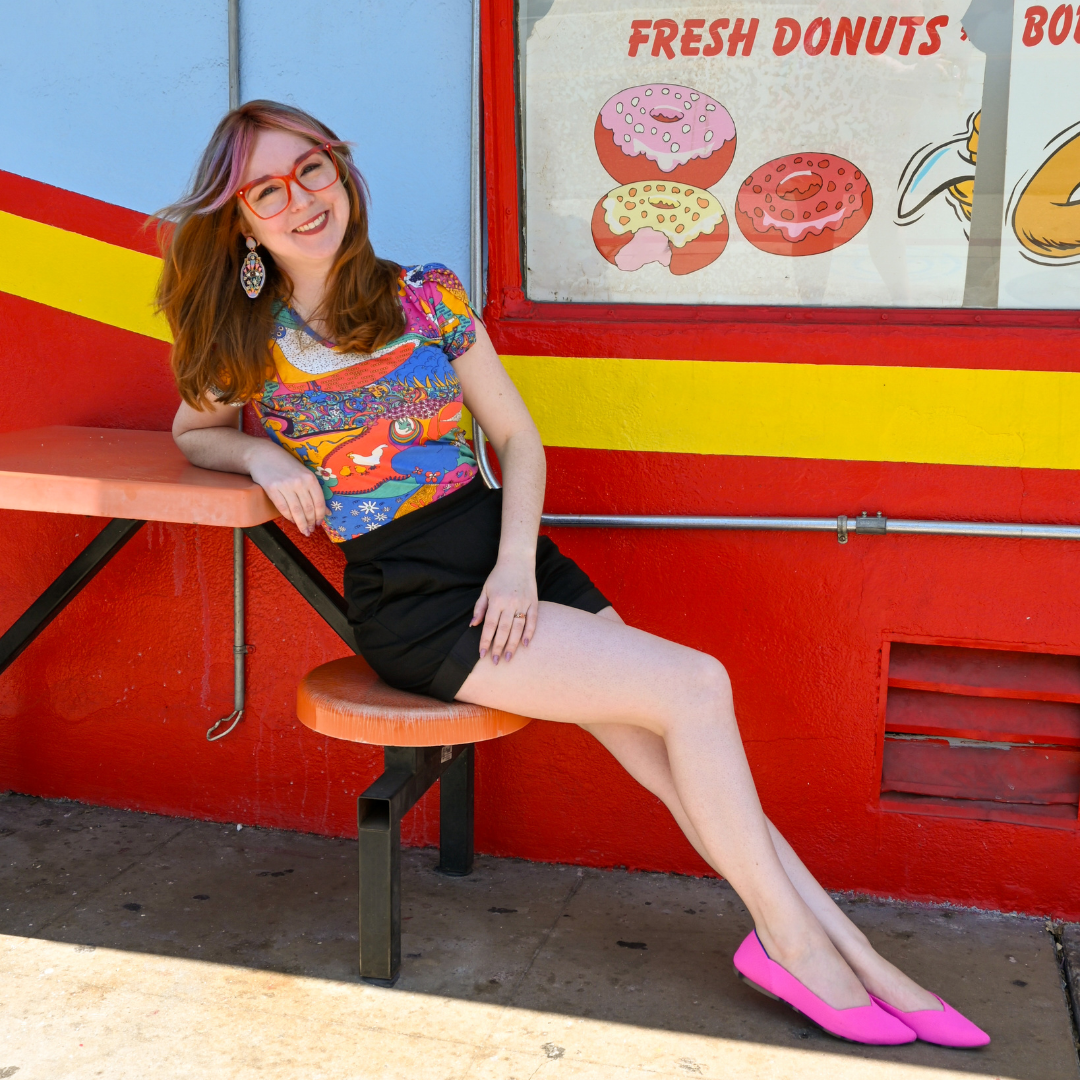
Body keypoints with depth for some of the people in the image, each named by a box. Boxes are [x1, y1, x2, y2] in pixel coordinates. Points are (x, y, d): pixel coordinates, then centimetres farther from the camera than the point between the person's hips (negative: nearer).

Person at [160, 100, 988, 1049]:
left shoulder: (426, 296, 5)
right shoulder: (248, 343, 0)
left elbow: (518, 437, 8)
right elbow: (193, 433, 18)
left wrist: (516, 563, -8)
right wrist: (262, 454, -6)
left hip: (503, 561, 4)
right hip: (413, 605, -3)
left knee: (684, 769, -7)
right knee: (693, 687, -17)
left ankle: (866, 970, 4)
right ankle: (790, 937, 1)